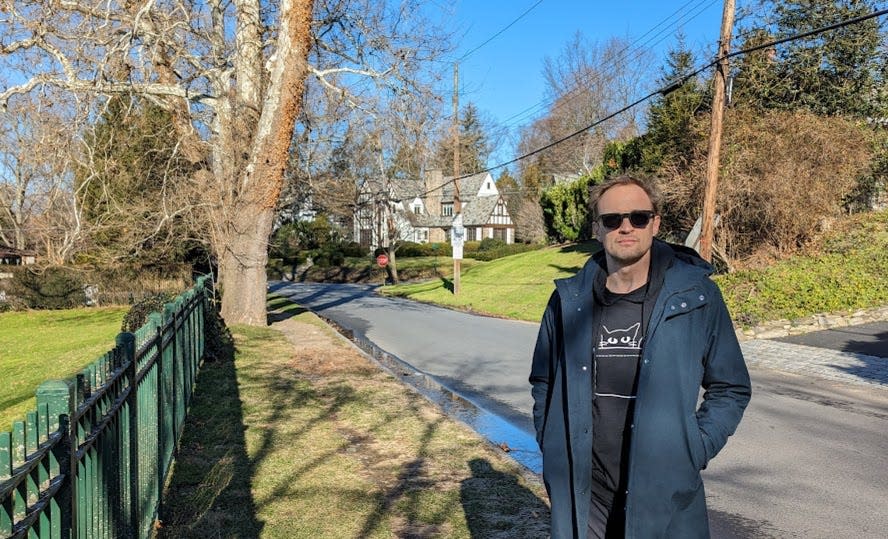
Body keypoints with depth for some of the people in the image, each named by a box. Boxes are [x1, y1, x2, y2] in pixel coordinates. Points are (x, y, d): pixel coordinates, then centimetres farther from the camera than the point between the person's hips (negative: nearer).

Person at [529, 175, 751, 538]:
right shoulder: (569, 301, -1)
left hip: (666, 498, -1)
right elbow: (544, 382, 11)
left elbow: (730, 389, 3)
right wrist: (553, 452, 3)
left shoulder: (696, 297, -5)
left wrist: (692, 452, -5)